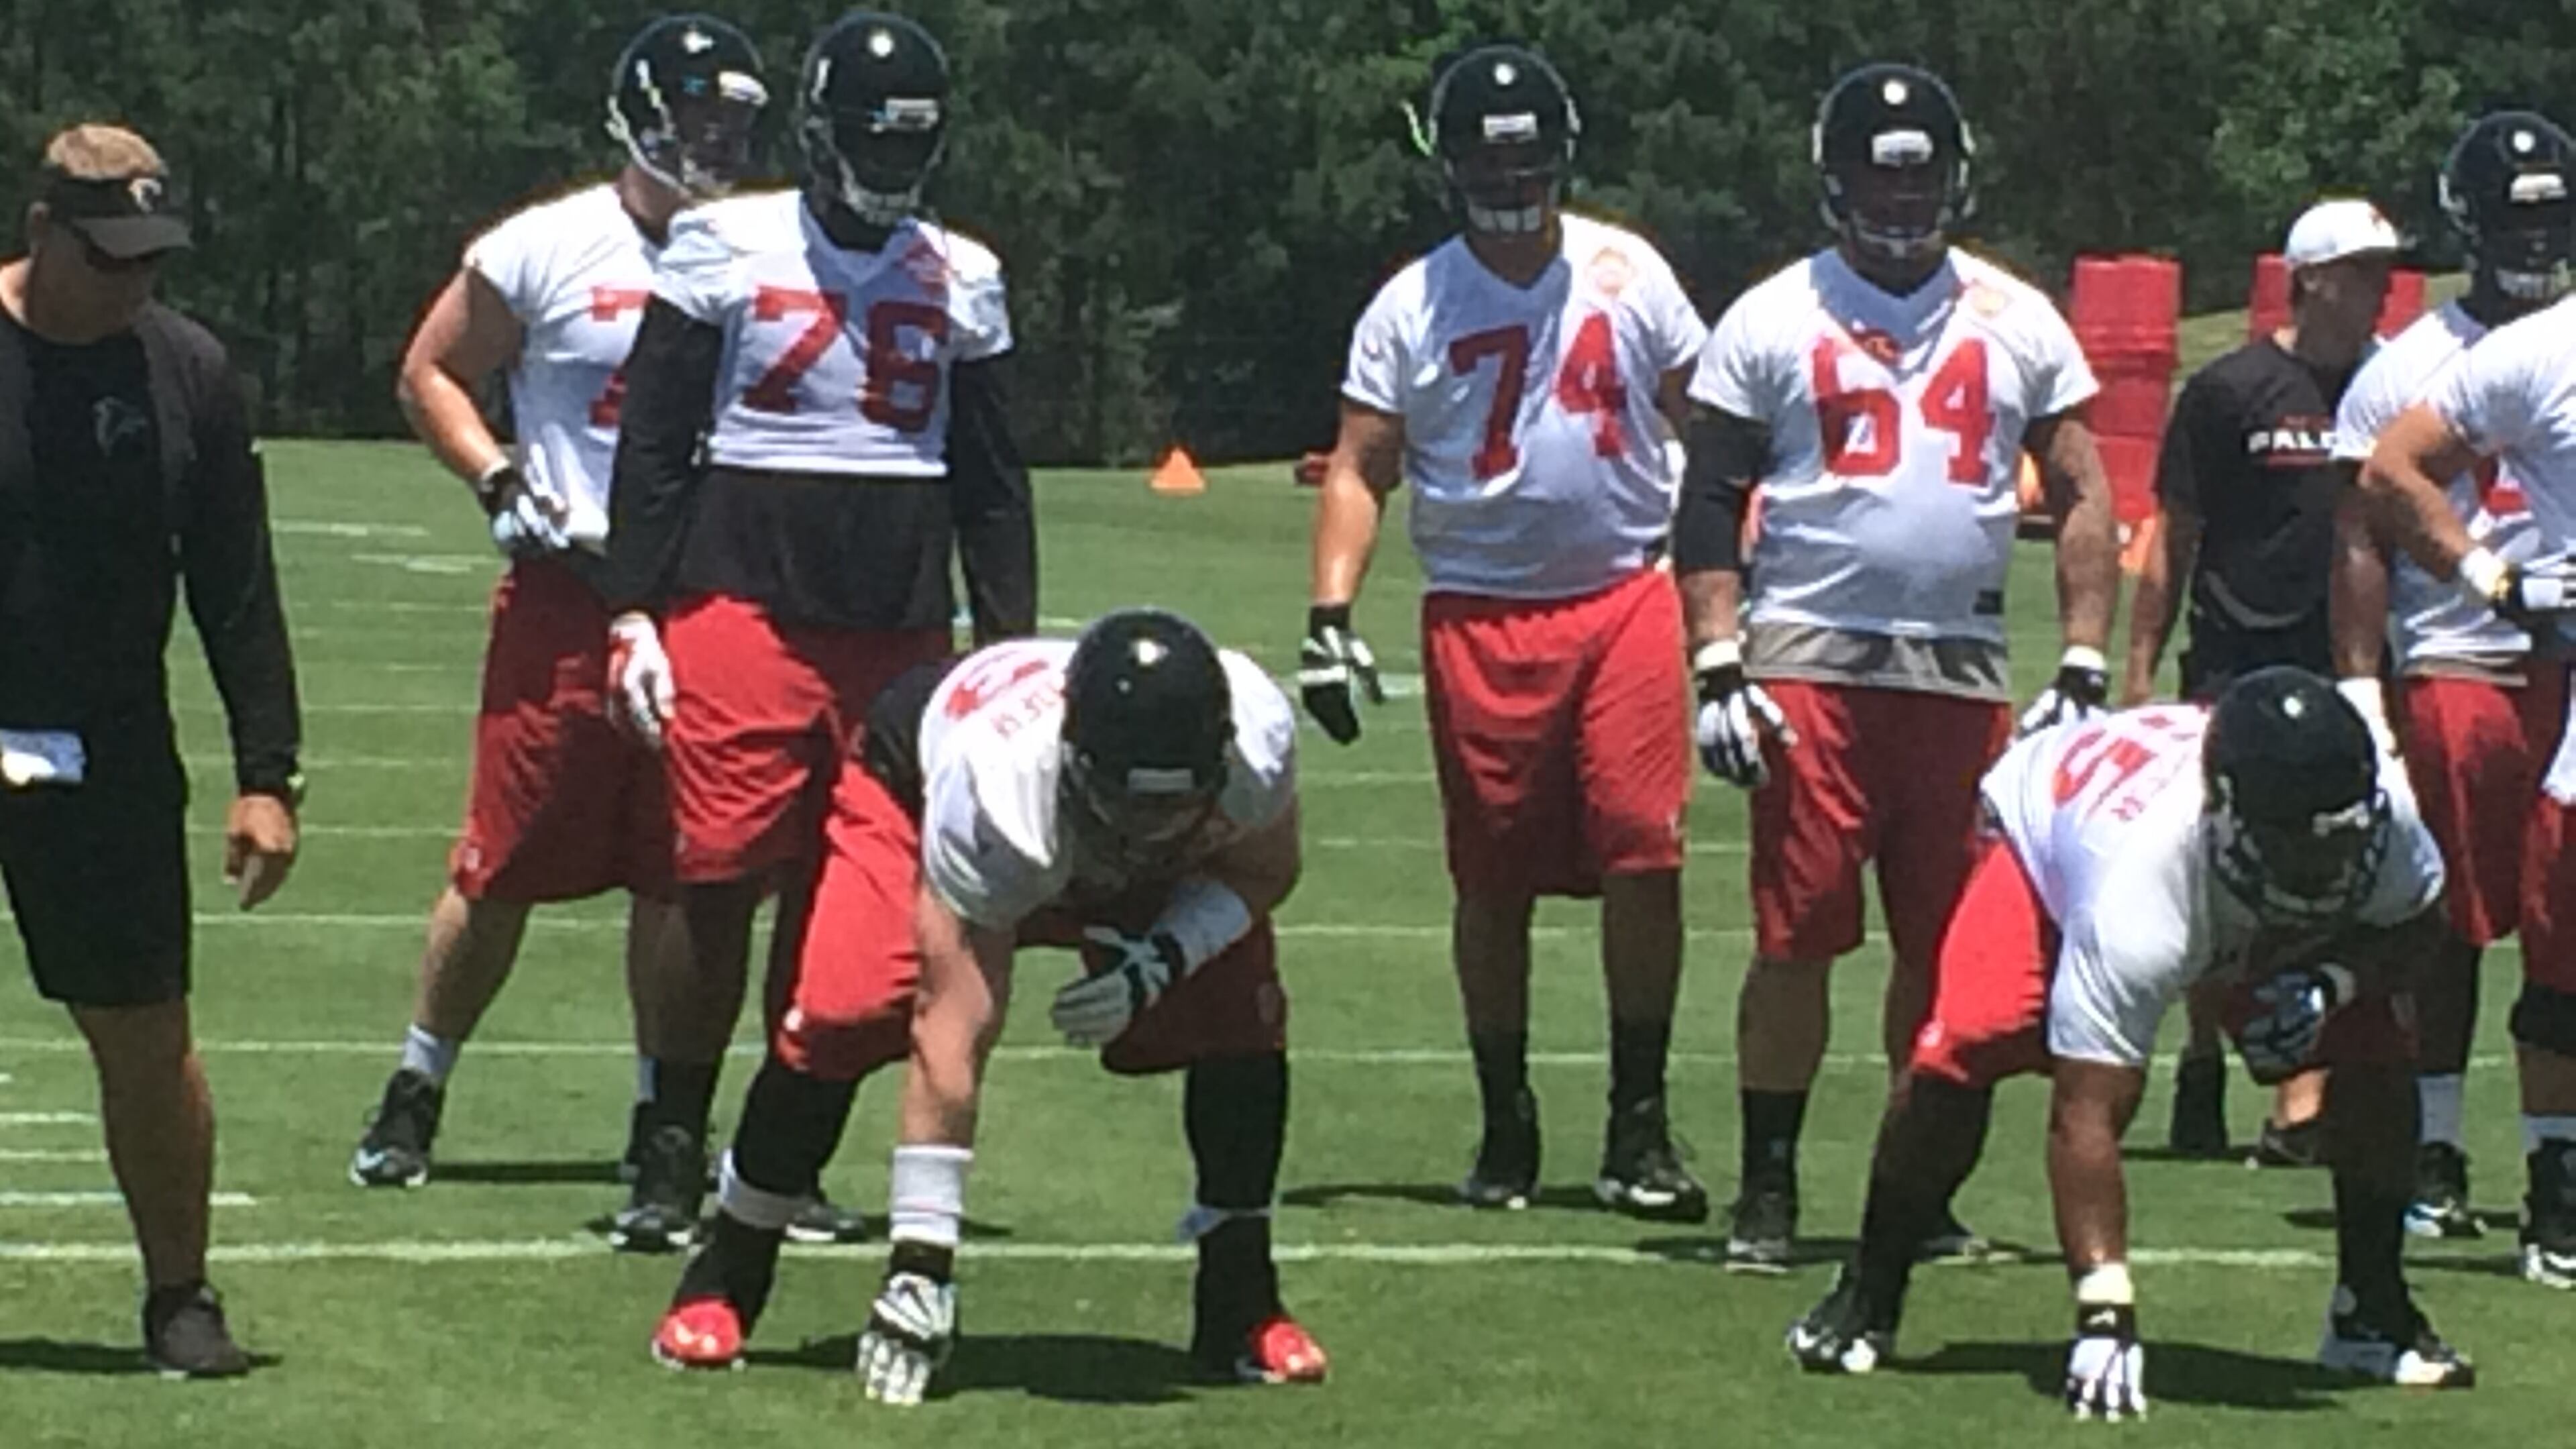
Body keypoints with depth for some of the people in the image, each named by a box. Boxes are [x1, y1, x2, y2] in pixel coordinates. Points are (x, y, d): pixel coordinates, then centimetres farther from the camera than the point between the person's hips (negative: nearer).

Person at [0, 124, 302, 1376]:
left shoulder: (186, 370, 1)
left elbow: (237, 591, 6)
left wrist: (265, 775, 3)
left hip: (108, 759, 2)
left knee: (145, 1036, 4)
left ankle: (178, 1295, 17)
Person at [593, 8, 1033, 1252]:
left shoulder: (958, 278, 12)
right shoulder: (726, 248, 1)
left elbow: (991, 480, 16)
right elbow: (652, 440, 1)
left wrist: (1010, 640, 11)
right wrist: (632, 611, -5)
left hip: (898, 630, 3)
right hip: (744, 604, -3)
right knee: (718, 884, -7)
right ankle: (674, 1151, 3)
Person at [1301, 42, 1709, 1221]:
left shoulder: (1629, 275, 5)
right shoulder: (1411, 308, 2)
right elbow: (1359, 471, 2)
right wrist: (1330, 619, -9)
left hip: (1626, 598, 0)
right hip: (1482, 617, 0)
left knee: (1644, 857, -10)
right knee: (1494, 883, 5)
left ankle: (1639, 1128, -1)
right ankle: (1506, 1130, 17)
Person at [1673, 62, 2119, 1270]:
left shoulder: (2018, 323, 10)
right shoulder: (1774, 321, 4)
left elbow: (2081, 499, 11)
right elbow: (1711, 504, 4)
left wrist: (2082, 670, 2)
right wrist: (1719, 671, -6)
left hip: (1963, 672, 2)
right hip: (1810, 662, -2)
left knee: (1948, 944, 5)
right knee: (1797, 935, -4)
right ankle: (1767, 1190, 3)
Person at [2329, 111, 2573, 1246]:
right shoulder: (2406, 371, 2)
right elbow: (2361, 544, 1)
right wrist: (2360, 685, -6)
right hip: (2455, 670, -2)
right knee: (2450, 929, 1)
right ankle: (2435, 1156, 8)